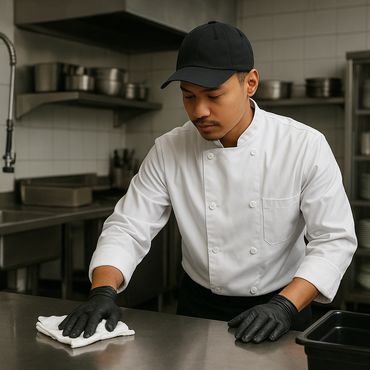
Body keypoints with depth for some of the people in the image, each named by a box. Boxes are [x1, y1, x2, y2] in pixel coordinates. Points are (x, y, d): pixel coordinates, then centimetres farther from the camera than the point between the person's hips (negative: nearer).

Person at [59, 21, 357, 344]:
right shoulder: (168, 151, -8)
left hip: (279, 308, -1)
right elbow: (128, 228, -7)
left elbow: (334, 239, -13)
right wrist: (103, 292, -24)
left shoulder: (305, 146, -14)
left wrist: (285, 306, -25)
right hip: (198, 308, 2)